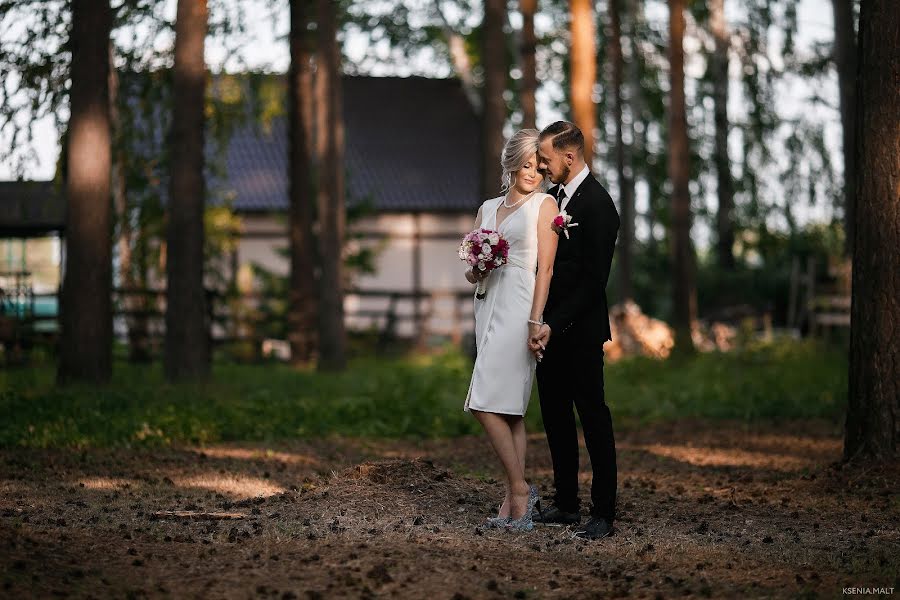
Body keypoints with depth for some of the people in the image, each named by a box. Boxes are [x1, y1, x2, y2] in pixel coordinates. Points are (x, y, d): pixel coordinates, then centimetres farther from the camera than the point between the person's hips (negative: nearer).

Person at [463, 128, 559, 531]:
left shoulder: (544, 205, 0)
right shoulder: (488, 208, 17)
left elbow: (545, 268, -7)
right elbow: (471, 275, 18)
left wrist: (535, 321, -15)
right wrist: (477, 266, -6)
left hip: (519, 311, -6)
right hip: (488, 307, 6)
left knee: (486, 404, -15)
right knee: (508, 409, 6)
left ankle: (518, 490, -6)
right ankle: (515, 499, 7)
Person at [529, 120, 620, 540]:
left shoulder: (597, 204, -15)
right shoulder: (553, 195, 10)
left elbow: (593, 280, -19)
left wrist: (554, 324, -21)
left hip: (580, 330, -8)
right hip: (551, 325, 8)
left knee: (592, 414, -3)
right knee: (554, 413, 12)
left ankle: (604, 513, 1)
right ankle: (565, 503, 21)